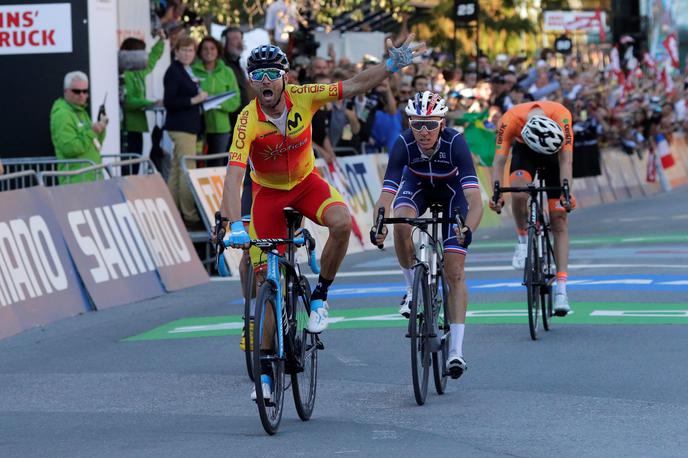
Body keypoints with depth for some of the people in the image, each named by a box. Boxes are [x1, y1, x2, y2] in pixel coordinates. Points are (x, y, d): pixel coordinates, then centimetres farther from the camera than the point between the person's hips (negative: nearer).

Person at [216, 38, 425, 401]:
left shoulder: (302, 98, -21)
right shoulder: (248, 121, -29)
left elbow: (354, 86, -13)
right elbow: (233, 177, -37)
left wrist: (394, 64, -23)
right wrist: (235, 226, -49)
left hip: (306, 182, 2)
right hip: (269, 193, -1)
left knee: (342, 222, -31)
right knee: (266, 280, -3)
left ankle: (319, 297, -8)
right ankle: (266, 367, 10)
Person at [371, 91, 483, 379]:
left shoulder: (455, 143, -37)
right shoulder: (404, 144, -32)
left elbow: (475, 200, -44)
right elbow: (386, 195, -37)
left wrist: (468, 230, -61)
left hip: (451, 189, -2)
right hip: (417, 185, 2)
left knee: (455, 271, -11)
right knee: (402, 223, -33)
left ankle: (456, 350, -11)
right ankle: (412, 288, -9)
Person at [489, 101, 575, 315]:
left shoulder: (562, 116, -37)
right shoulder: (510, 120, -35)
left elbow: (566, 160, -36)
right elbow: (499, 160, -32)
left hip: (554, 153, 0)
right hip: (525, 150, 0)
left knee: (559, 218, -7)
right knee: (519, 193, -33)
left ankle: (561, 289, -8)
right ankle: (523, 239, -3)